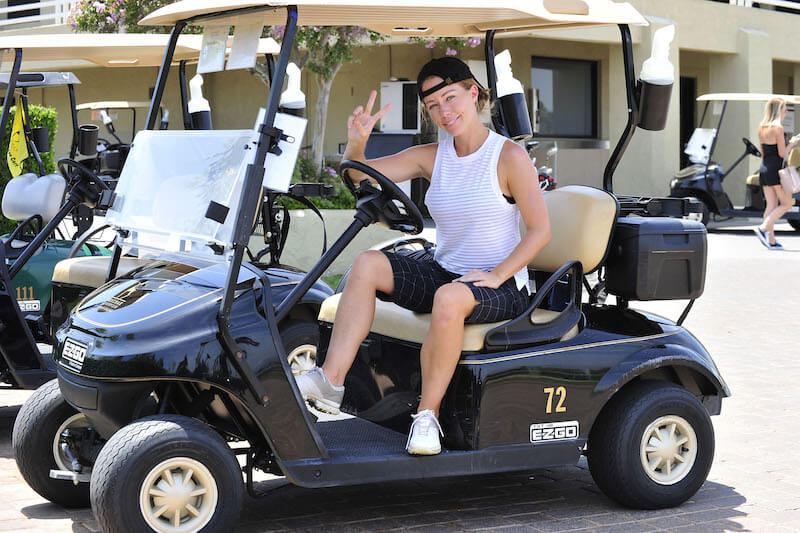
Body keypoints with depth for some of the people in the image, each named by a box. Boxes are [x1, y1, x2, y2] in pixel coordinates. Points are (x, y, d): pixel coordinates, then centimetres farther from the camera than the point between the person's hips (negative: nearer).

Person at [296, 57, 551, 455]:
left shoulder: (509, 157, -8)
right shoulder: (431, 157, 7)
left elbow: (540, 231, -7)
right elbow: (359, 176, 4)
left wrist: (495, 275, -19)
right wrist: (356, 144, -18)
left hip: (501, 288, -5)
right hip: (442, 274, 5)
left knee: (449, 298, -38)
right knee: (368, 263, -18)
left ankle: (428, 413, -24)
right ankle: (330, 381, -26)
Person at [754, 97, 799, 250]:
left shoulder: (761, 127, 10)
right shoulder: (778, 127, -14)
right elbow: (782, 153, -13)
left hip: (764, 169, 8)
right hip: (776, 170, -8)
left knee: (771, 205, 8)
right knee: (786, 204, 2)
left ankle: (771, 240, 5)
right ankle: (763, 228, -11)